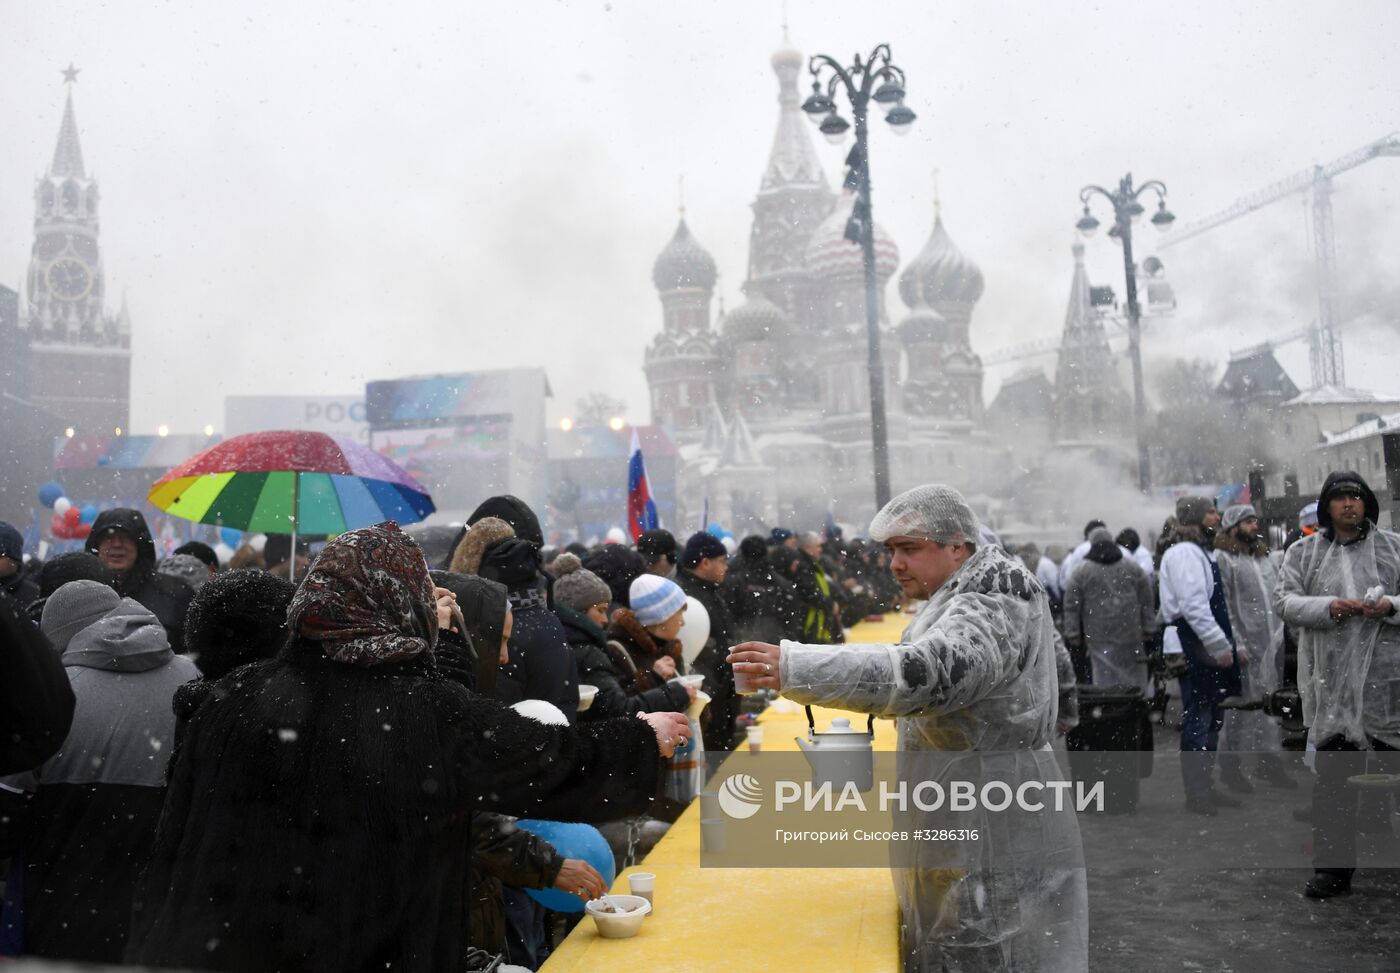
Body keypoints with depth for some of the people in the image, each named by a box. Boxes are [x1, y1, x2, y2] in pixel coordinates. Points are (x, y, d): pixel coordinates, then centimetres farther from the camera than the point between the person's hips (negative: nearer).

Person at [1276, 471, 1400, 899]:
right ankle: (1333, 867, 16)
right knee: (1332, 778, 7)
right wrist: (1328, 607, -14)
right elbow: (1283, 600, 2)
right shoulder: (1303, 552, 9)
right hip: (1331, 680, 1)